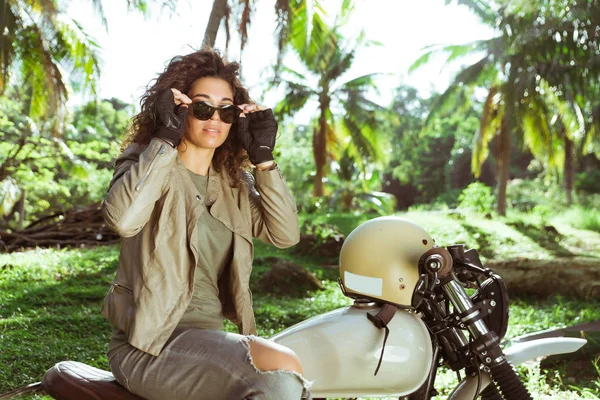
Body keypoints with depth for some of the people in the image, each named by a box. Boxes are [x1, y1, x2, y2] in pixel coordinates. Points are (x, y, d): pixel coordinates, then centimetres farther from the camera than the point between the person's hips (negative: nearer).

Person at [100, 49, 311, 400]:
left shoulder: (233, 182, 13)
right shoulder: (147, 162, -1)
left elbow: (286, 235, 1)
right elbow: (122, 218, -23)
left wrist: (263, 158, -4)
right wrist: (165, 140, -17)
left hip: (210, 337, 5)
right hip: (150, 344, -5)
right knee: (284, 367, -25)